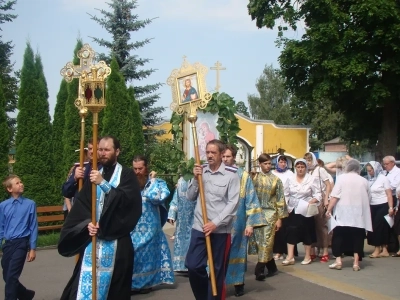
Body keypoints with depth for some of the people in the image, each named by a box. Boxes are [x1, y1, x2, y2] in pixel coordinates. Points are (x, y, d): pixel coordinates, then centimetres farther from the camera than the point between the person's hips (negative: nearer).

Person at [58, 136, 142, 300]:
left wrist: (103, 183, -22)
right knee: (87, 282, -2)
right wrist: (87, 223, -10)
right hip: (93, 239, 3)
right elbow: (81, 204, 8)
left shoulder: (127, 174, 2)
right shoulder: (94, 174, 14)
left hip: (116, 241, -3)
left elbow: (127, 200, -16)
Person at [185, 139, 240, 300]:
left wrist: (215, 223, -15)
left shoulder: (231, 175, -6)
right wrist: (195, 178, -7)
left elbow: (233, 203, -10)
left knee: (217, 270, 7)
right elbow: (190, 197, 9)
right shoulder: (201, 171, 6)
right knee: (193, 266, 3)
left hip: (220, 230, -3)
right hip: (199, 227, 4)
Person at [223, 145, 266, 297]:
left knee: (237, 252, 8)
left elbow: (251, 200, -3)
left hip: (237, 223, -1)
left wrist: (250, 223, -10)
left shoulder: (243, 176, 0)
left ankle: (239, 283, 22)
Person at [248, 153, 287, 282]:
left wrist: (279, 218, -4)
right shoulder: (254, 178, 5)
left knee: (266, 242, -6)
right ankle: (272, 267, 19)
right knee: (259, 241, 4)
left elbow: (280, 199, 0)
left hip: (270, 213, -2)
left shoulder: (276, 179, 1)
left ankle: (259, 270, -2)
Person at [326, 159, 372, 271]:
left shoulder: (342, 178, -2)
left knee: (339, 236, 5)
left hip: (343, 214, -2)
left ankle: (338, 261, 0)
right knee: (357, 237, 6)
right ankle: (356, 263, 4)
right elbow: (368, 198, 12)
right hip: (359, 215, 2)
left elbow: (334, 196, -8)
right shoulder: (364, 181, 7)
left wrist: (329, 209, -3)